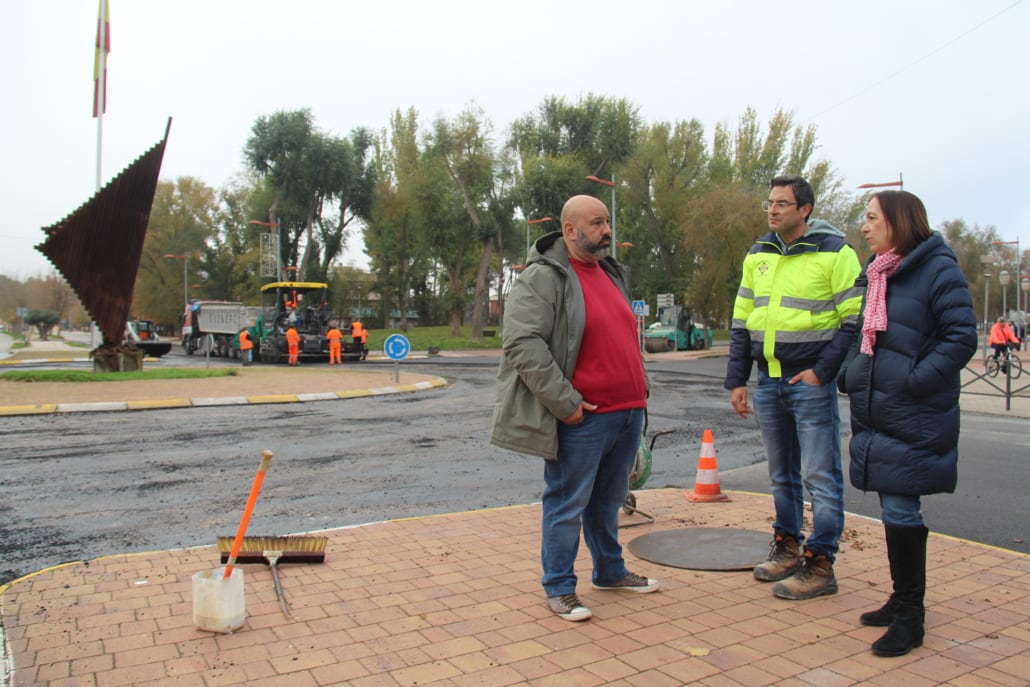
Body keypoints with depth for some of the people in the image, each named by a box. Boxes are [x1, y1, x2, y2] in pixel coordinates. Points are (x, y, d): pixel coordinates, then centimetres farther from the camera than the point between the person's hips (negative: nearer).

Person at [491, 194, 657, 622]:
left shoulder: (611, 273, 16)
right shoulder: (543, 277, -11)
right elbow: (522, 343, -21)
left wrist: (638, 393, 18)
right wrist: (565, 403, -21)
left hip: (628, 412, 8)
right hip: (583, 419, -8)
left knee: (609, 501, 21)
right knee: (568, 503, 3)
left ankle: (610, 571, 37)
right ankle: (559, 588, 17)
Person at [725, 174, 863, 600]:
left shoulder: (834, 252, -5)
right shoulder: (757, 254, 12)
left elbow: (855, 320, -7)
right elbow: (741, 321, 13)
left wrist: (822, 371, -14)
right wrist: (737, 380, 8)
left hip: (811, 382, -6)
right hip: (768, 382, 6)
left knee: (820, 475, 1)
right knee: (781, 475, 16)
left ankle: (819, 565, 9)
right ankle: (787, 547, 29)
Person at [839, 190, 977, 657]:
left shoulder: (938, 269, -10)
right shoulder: (877, 272, 14)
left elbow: (962, 338, -15)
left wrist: (915, 381, -19)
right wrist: (850, 374, 8)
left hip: (913, 419, -8)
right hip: (875, 413, 8)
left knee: (901, 510, -4)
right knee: (895, 509, 16)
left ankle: (909, 617, 11)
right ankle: (903, 600, 30)